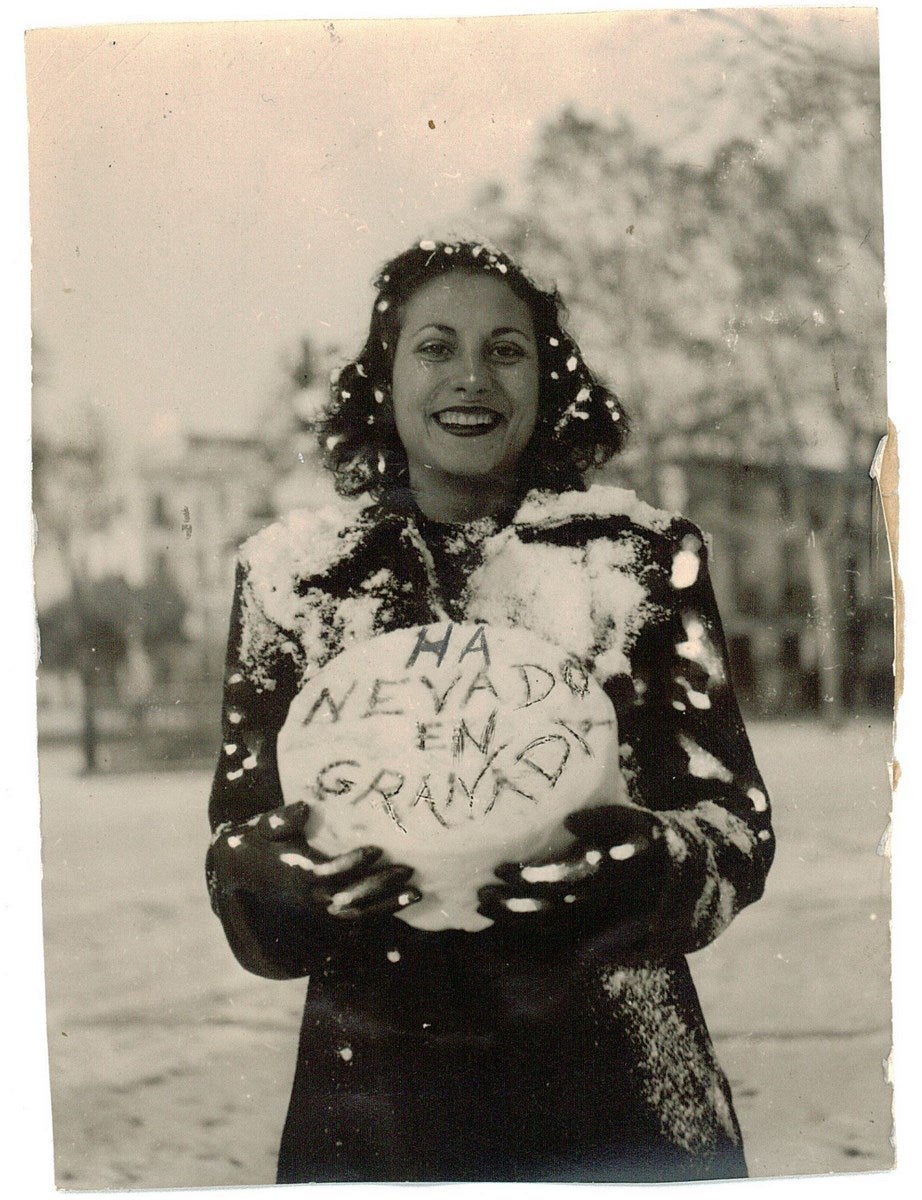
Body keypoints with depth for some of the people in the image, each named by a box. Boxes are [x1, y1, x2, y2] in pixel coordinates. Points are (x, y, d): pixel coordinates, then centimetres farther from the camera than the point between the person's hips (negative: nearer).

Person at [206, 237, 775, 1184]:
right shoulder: (292, 571, 3)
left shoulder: (645, 555, 0)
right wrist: (280, 870, -20)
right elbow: (237, 839, 3)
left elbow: (735, 815, -2)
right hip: (374, 1102, 1)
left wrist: (649, 865, -23)